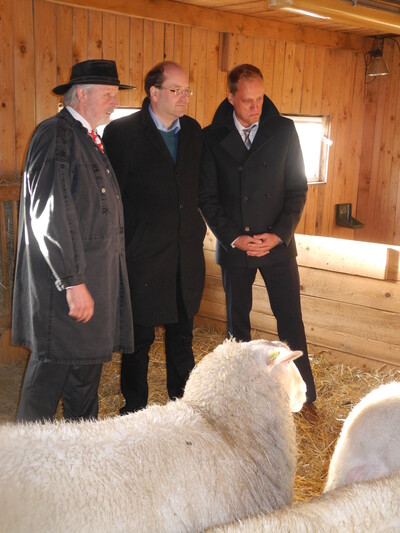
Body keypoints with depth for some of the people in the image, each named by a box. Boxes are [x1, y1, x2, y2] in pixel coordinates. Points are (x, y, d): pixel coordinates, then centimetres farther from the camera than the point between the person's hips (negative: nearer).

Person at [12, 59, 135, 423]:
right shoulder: (56, 134, -12)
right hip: (66, 276, -9)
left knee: (88, 361, 16)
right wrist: (73, 282, -22)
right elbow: (50, 215, -20)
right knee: (52, 366, 0)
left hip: (95, 275, 9)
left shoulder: (88, 139, 16)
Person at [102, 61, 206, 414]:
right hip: (143, 254, -4)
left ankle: (182, 399, 33)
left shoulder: (193, 130, 8)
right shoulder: (121, 132, -8)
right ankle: (135, 409, 26)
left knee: (182, 332, 16)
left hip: (187, 252, 5)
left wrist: (198, 228, 8)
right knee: (139, 336, 8)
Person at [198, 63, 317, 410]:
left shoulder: (284, 130, -1)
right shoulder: (213, 137, -2)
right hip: (234, 245, 1)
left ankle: (305, 394, 17)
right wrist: (233, 238, -10)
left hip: (278, 243, 0)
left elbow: (298, 187, 0)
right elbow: (207, 196, -1)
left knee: (291, 320, 3)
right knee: (237, 322, 12)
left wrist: (279, 234, -11)